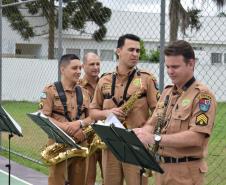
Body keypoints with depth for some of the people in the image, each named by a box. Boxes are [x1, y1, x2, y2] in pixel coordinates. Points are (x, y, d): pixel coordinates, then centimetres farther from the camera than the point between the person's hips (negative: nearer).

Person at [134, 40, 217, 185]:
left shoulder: (202, 95, -13)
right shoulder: (167, 92, 13)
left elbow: (196, 138, -22)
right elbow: (153, 124, 14)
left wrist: (156, 138, -26)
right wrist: (143, 132, -10)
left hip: (186, 171, -7)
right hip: (162, 167, 7)